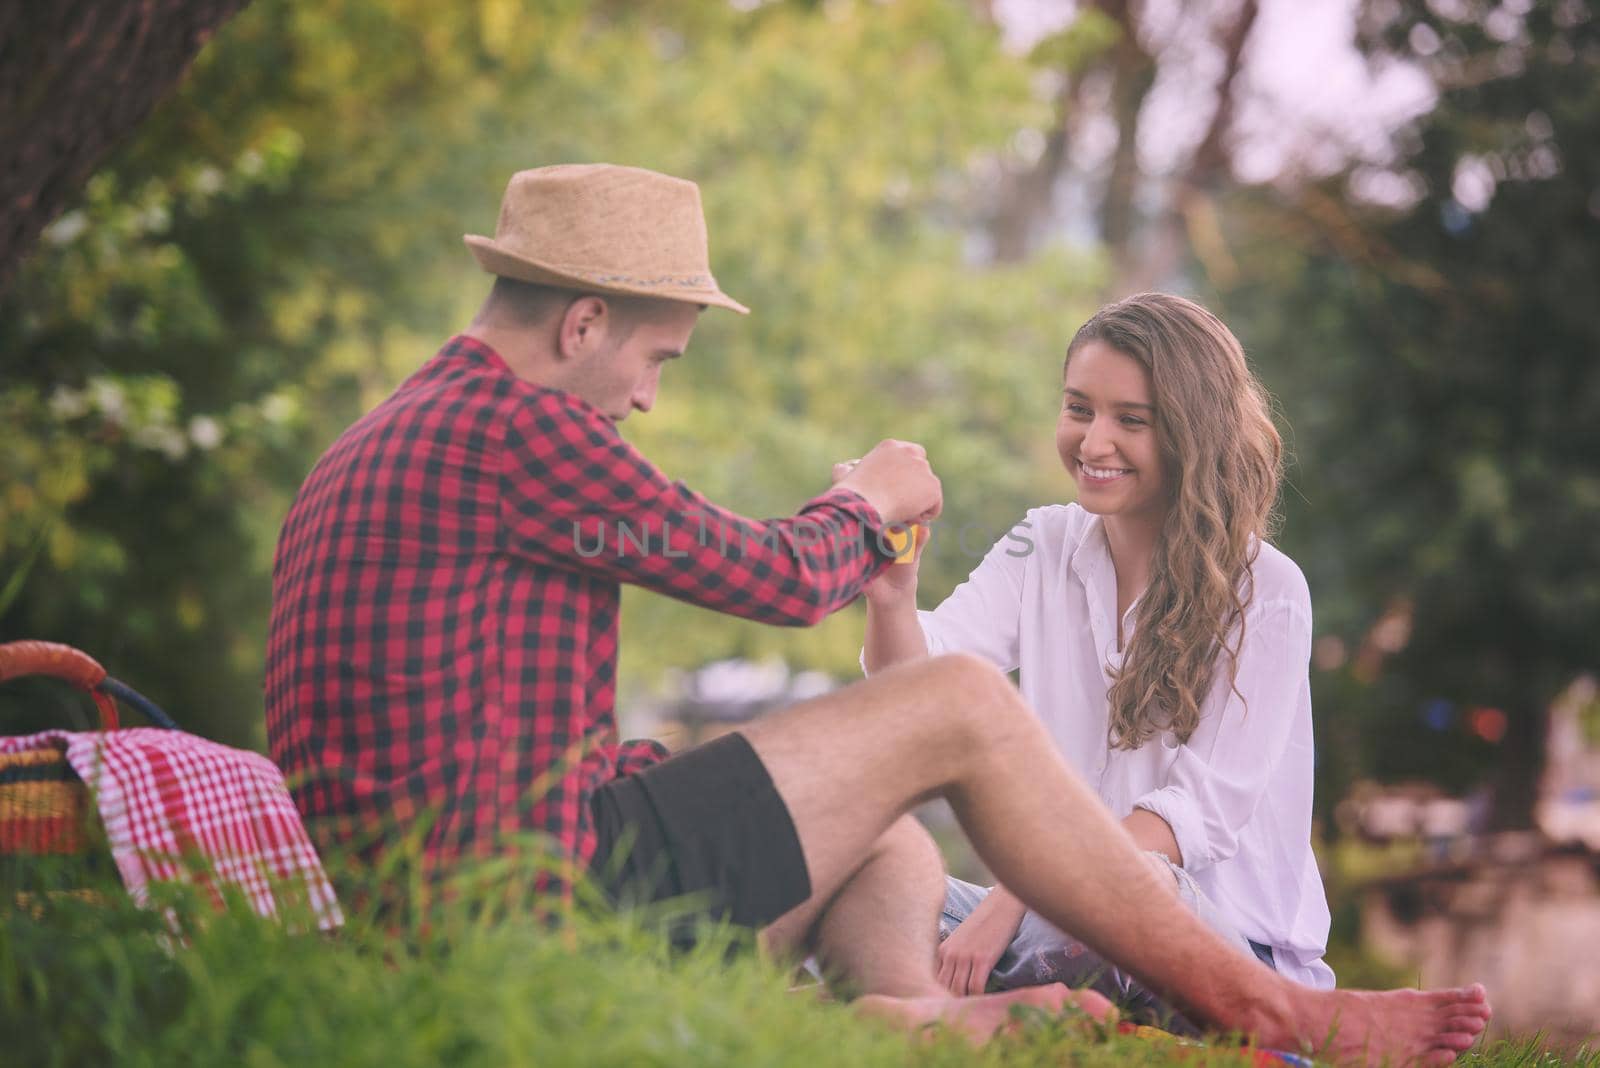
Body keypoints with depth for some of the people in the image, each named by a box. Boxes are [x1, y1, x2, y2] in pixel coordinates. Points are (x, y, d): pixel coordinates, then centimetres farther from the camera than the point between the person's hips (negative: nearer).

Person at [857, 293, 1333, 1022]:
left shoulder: (1264, 594, -7)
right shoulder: (1042, 549, 9)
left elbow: (1206, 806, -15)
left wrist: (1015, 894, -26)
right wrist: (890, 593, -29)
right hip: (1060, 904, 4)